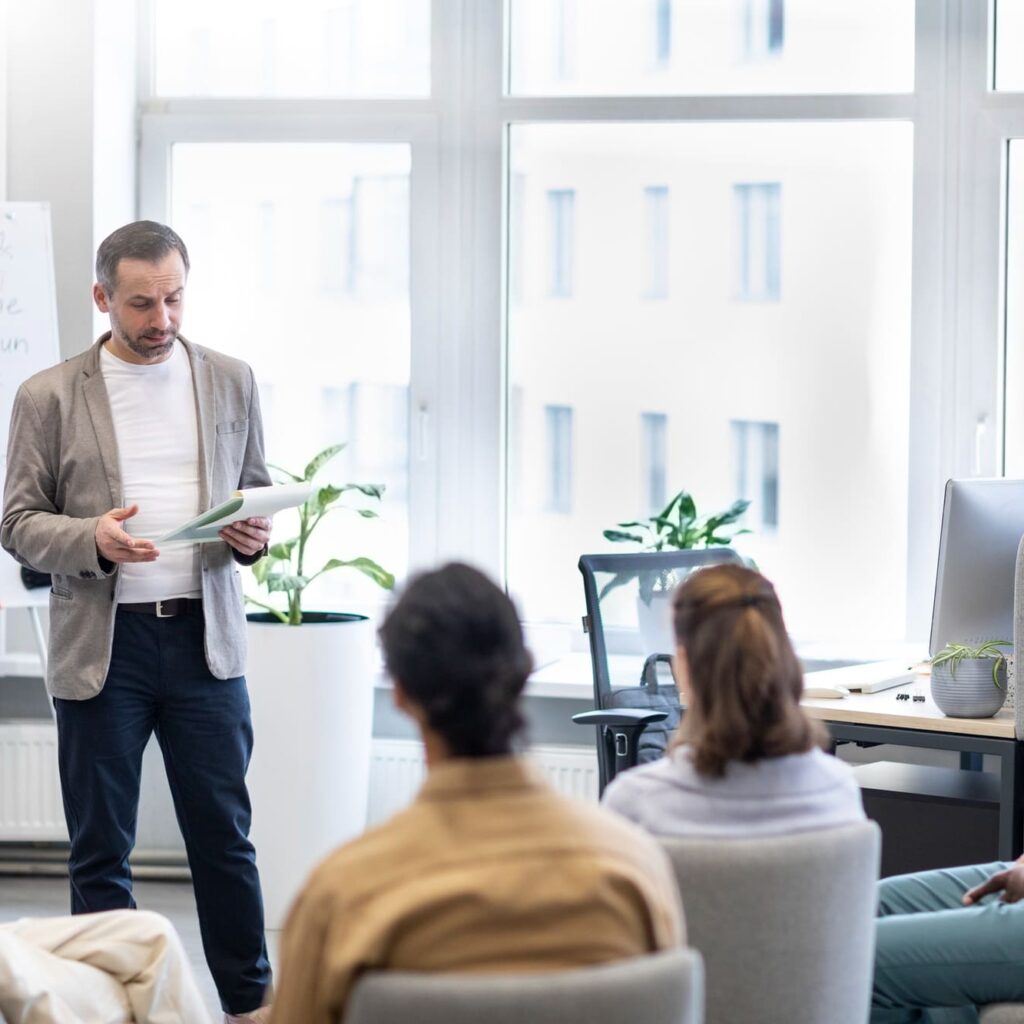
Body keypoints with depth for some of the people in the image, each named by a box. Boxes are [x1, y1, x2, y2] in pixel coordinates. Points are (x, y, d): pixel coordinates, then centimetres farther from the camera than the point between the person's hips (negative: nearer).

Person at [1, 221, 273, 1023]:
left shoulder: (231, 382, 8)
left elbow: (256, 490, 16)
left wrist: (254, 535, -7)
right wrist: (91, 540, -17)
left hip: (204, 633, 1)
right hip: (101, 644, -1)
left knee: (224, 834, 6)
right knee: (101, 849, 5)